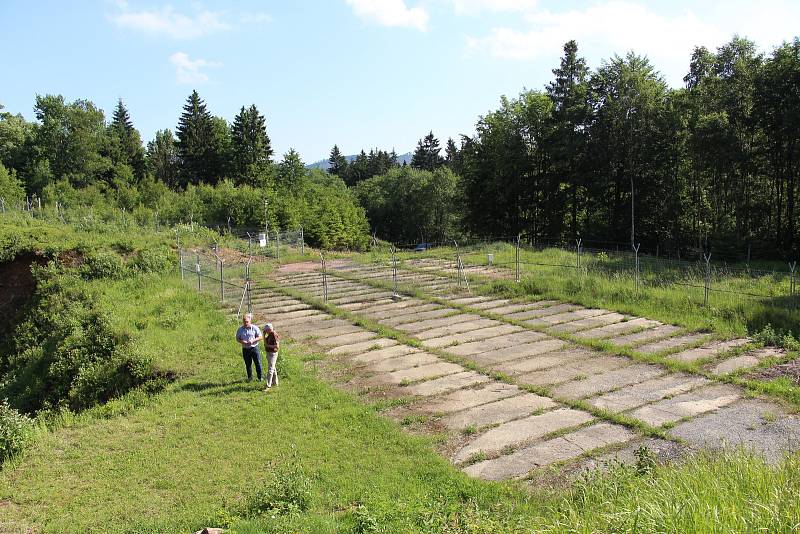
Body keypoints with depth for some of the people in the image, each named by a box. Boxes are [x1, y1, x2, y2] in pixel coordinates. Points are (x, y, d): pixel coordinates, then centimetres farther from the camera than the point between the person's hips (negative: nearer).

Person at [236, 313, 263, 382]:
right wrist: (242, 341, -15)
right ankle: (250, 378, 25)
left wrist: (253, 340, -18)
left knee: (258, 363, 1)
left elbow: (261, 337, -4)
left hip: (254, 348, -2)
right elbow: (237, 338, 7)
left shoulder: (255, 328, -6)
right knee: (248, 364, 11)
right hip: (245, 349, 2)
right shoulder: (240, 329, 1)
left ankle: (260, 377, 15)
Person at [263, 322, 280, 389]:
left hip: (272, 354, -10)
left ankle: (268, 385, -7)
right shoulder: (270, 334, 8)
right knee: (273, 369, 19)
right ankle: (275, 382, 31)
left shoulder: (274, 335, -20)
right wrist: (264, 334, 7)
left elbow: (277, 346, -25)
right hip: (269, 353, 10)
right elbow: (265, 342, 19)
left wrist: (268, 345, -20)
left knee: (270, 370, -8)